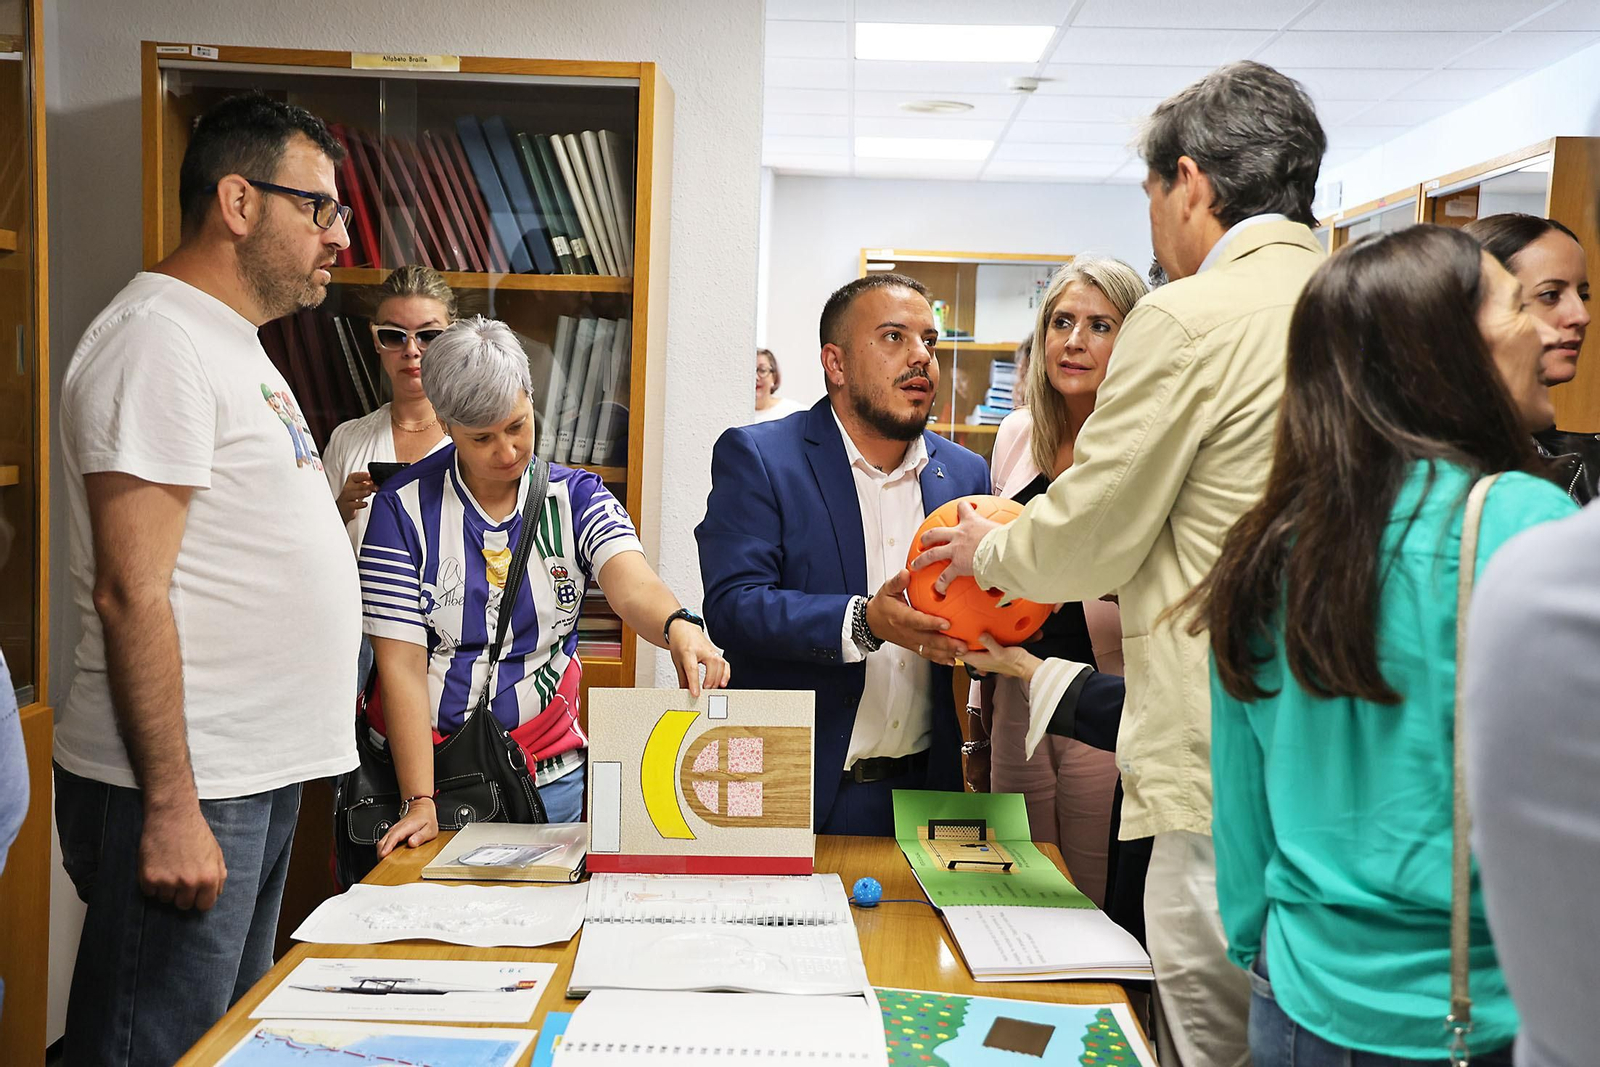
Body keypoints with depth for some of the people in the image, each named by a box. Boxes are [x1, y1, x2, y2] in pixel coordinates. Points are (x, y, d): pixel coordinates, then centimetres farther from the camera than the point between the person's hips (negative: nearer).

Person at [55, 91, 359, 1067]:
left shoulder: (237, 345, 17)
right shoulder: (158, 340, -14)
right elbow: (131, 594, -21)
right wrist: (171, 810, -22)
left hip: (258, 778, 10)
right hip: (185, 797, -10)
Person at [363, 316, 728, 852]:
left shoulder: (577, 498, -1)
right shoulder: (404, 507, -6)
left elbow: (631, 585, -21)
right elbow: (402, 665, -10)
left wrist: (678, 626, -45)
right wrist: (420, 803, -18)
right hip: (425, 761, -1)